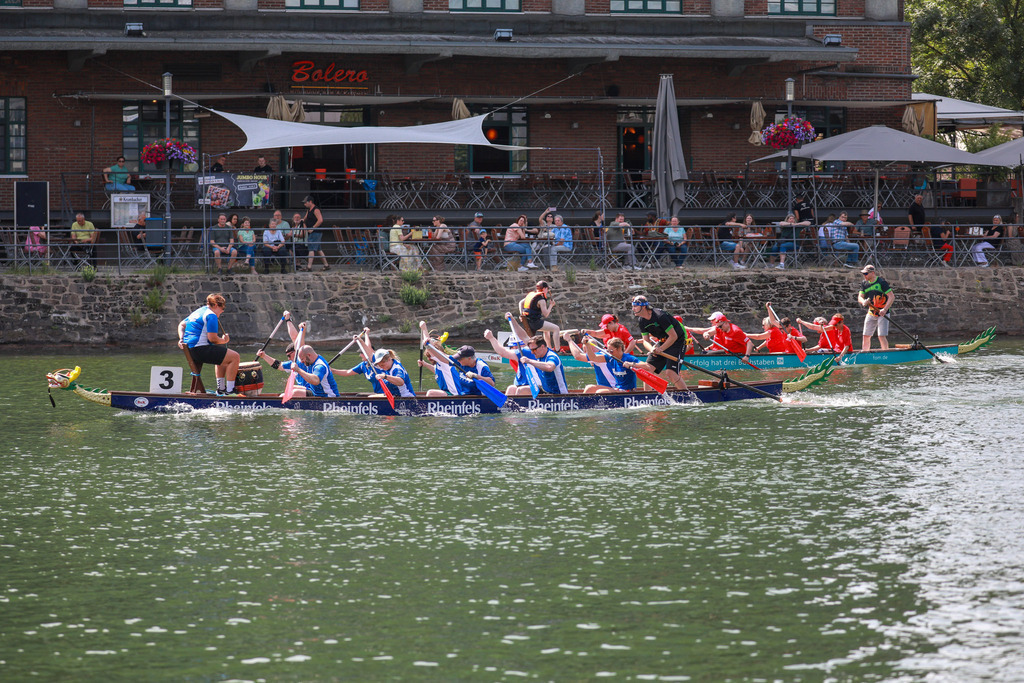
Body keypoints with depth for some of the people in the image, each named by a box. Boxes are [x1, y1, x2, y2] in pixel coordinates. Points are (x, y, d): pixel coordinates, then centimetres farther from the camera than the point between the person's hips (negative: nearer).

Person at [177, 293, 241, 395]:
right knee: (234, 357, -9)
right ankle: (229, 391, -10)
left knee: (222, 357, 33)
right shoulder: (211, 316, -12)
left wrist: (181, 339, 10)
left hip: (190, 351, 11)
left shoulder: (197, 312, 19)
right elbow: (213, 339, -17)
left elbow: (181, 325, 24)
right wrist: (224, 340, 1)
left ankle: (221, 389, 33)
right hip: (201, 350, -11)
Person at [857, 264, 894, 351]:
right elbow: (860, 297, 6)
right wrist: (863, 301, -19)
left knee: (882, 336, -15)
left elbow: (891, 297, -17)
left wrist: (885, 310, -27)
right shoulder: (865, 284, 6)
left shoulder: (881, 282, -14)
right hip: (871, 313, 6)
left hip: (882, 314, -6)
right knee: (866, 336, 6)